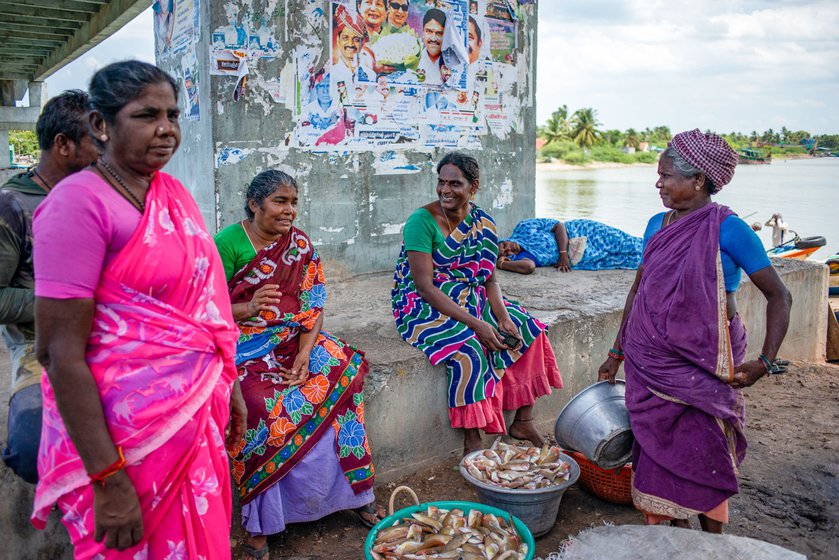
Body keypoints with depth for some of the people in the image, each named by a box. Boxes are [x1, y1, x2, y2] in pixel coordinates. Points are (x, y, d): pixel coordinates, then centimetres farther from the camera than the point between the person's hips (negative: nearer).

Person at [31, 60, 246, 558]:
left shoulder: (174, 192, 6)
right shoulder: (80, 201, -17)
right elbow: (60, 352, -19)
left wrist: (229, 385, 16)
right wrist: (108, 479, -20)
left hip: (196, 413, 7)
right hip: (125, 435, -7)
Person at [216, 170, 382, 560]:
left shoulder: (300, 245, 5)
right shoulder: (227, 243, -7)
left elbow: (313, 307, 1)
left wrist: (305, 353, -14)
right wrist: (247, 308, -27)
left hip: (294, 341, 4)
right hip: (244, 345, -4)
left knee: (344, 370, -20)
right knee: (262, 401, -31)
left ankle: (356, 492, -6)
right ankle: (259, 523, -15)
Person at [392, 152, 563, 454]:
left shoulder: (482, 222, 2)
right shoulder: (421, 221, -17)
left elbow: (489, 278, 4)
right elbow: (425, 287, -22)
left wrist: (503, 317, -15)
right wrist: (475, 323, -27)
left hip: (471, 300, 7)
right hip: (424, 306, -6)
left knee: (527, 328, -6)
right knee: (468, 349, -31)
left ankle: (523, 421, 5)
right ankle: (472, 439, -15)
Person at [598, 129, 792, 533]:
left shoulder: (727, 229, -10)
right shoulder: (658, 225, 7)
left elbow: (778, 295, -7)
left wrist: (765, 362, -13)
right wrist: (616, 353, 16)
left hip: (704, 365, -5)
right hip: (651, 362, 5)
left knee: (704, 456, 4)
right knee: (659, 451, 10)